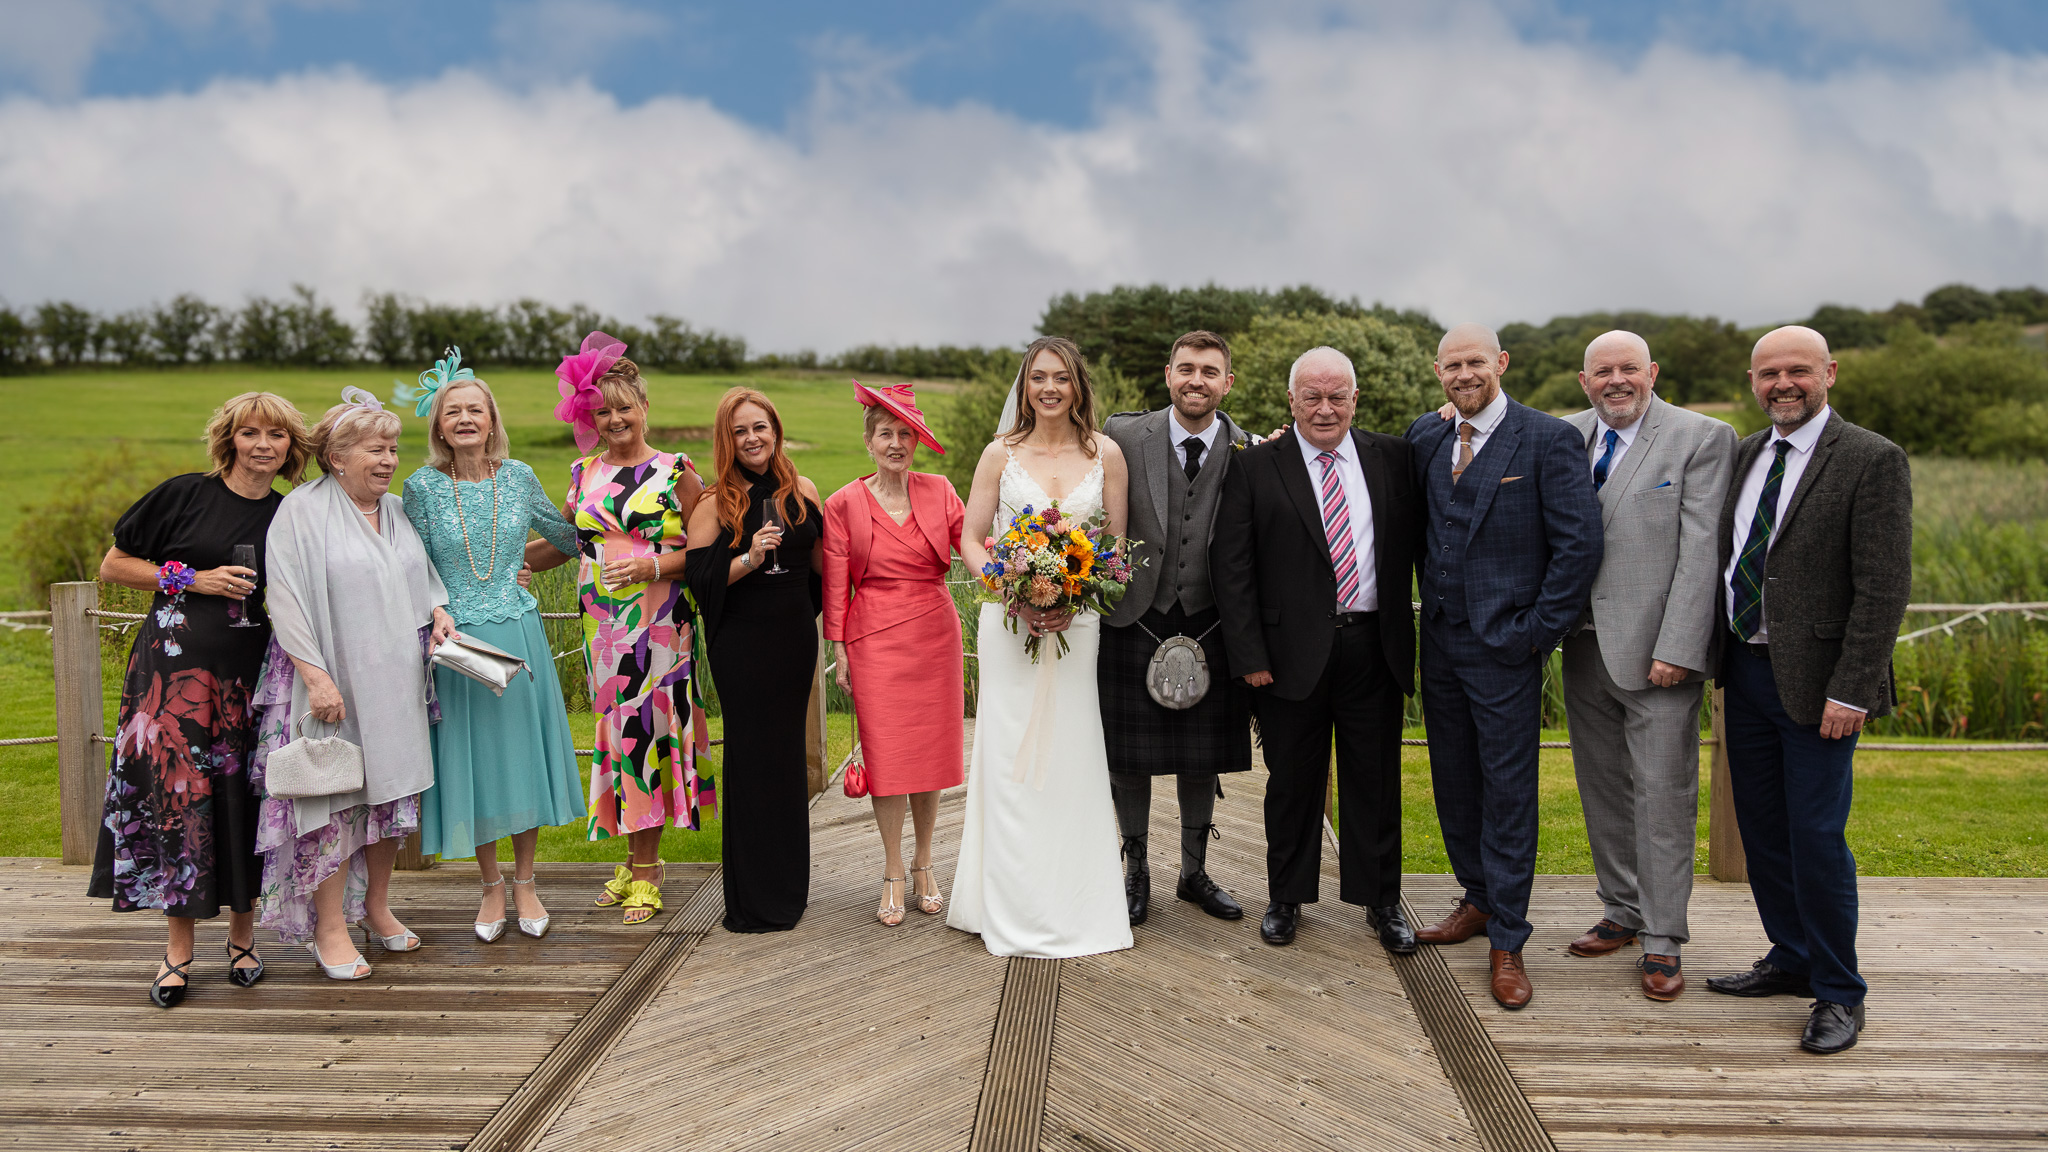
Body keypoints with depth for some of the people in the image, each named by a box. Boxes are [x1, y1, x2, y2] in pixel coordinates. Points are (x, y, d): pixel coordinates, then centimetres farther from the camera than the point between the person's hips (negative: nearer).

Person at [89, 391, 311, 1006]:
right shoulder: (184, 494, 0)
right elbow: (113, 566, 3)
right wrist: (192, 579, -7)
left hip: (250, 671, 2)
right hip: (176, 661, -2)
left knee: (243, 794, 3)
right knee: (177, 792, -3)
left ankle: (242, 933, 20)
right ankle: (179, 949, 8)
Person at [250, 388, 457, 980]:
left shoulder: (399, 510, 12)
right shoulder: (302, 510, -7)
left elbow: (423, 578, 23)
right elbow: (287, 599, -13)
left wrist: (438, 611, 0)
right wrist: (316, 676, -20)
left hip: (394, 681, 6)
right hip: (331, 680, -6)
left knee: (392, 790, 11)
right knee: (334, 797, -3)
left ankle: (376, 908, 27)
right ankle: (329, 927, 8)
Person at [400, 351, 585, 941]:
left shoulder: (518, 477, 2)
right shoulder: (422, 487, -4)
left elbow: (568, 534, 16)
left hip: (519, 635, 2)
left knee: (523, 749, 7)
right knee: (471, 757, 5)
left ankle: (525, 882, 23)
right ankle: (491, 886, 24)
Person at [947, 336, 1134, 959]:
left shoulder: (1106, 453, 4)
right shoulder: (1001, 454, 3)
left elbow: (1117, 545, 6)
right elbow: (971, 539, 3)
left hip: (1080, 621, 1)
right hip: (1010, 620, 0)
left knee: (1072, 756, 3)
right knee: (1010, 756, 1)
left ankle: (1076, 904, 16)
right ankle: (1014, 911, 12)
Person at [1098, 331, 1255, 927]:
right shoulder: (1124, 436, -5)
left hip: (1207, 626, 1)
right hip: (1133, 623, -1)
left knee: (1201, 761, 13)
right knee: (1128, 759, 10)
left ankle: (1195, 873, 33)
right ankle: (1135, 872, 30)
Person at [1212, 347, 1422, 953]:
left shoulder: (1393, 457, 6)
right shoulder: (1255, 466, -2)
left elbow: (1421, 539, 10)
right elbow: (1231, 567, -5)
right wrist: (1249, 655, -8)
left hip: (1375, 647, 2)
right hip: (1293, 650, -2)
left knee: (1376, 779, 10)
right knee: (1292, 781, 10)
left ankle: (1382, 901, 25)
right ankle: (1286, 897, 26)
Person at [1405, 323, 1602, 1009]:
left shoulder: (1549, 440, -8)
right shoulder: (1426, 438, 7)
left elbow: (1580, 543, -12)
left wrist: (1539, 630, -12)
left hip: (1505, 645, -5)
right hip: (1440, 639, 5)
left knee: (1508, 791, 1)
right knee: (1453, 782, 15)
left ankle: (1506, 940, 11)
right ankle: (1479, 898, 33)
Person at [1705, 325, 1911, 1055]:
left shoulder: (1872, 461, -10)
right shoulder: (1744, 455, 10)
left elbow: (1884, 588, -14)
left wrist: (1851, 690, -18)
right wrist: (1721, 655, 10)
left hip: (1814, 682, -7)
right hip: (1745, 669, 7)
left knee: (1816, 836, -2)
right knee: (1761, 829, 14)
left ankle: (1838, 994, 14)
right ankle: (1791, 960, 31)